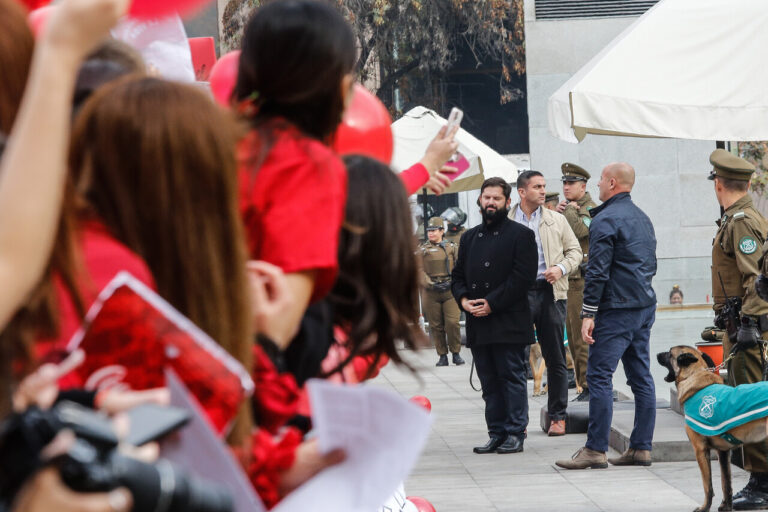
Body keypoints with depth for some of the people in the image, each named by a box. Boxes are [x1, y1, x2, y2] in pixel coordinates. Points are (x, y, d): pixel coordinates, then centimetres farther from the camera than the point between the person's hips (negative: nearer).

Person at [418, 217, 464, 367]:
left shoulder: (452, 248, 11)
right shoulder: (422, 250, 9)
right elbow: (419, 270, 1)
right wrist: (430, 284, -13)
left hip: (451, 291, -1)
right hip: (430, 293, 1)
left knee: (453, 323, -12)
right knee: (436, 326, 1)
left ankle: (456, 353, 2)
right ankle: (442, 356, 10)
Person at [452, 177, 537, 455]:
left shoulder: (521, 235, -2)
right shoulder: (469, 237, 18)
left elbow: (524, 277, -11)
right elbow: (458, 274, 19)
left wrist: (492, 303, -15)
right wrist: (463, 299, -3)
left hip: (509, 322, -6)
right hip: (478, 324, 6)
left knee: (512, 377, -3)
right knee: (489, 381, 8)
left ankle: (515, 434, 1)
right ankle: (497, 434, 12)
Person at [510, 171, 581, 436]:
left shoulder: (557, 220, 9)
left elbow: (575, 250, 12)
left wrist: (561, 268, -6)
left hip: (550, 292, 1)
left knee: (555, 359, 4)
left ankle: (557, 416, 12)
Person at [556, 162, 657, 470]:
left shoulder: (605, 220, -12)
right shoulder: (643, 218, 16)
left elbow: (598, 271, -17)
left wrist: (588, 314, -16)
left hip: (617, 309, -9)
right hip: (645, 306, 9)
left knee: (599, 376, -7)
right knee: (641, 377, 8)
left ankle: (595, 450, -9)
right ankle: (641, 447, 9)